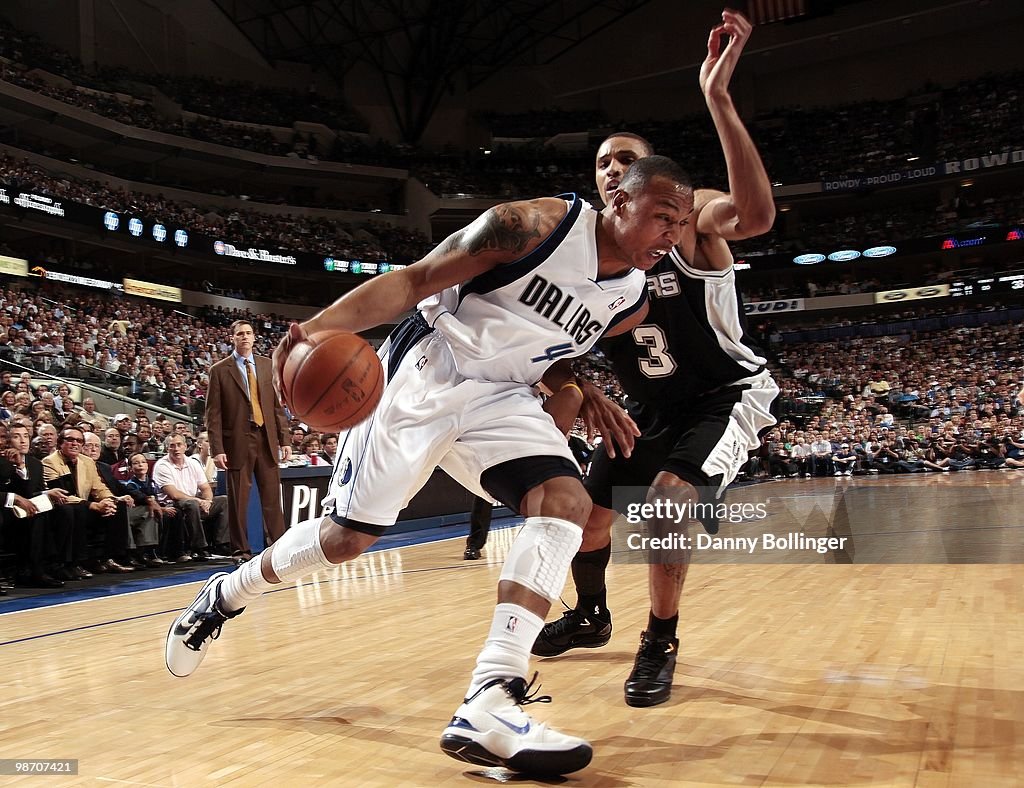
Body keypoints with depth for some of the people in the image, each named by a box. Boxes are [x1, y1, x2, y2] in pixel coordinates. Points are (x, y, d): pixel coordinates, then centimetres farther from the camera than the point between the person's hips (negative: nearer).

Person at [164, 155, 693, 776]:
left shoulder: (632, 301, 2)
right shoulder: (538, 224, -18)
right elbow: (414, 280, -20)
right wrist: (322, 326, -32)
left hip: (501, 398, 5)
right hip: (421, 377, -5)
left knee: (566, 502, -21)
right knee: (345, 538, 1)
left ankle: (489, 706, -25)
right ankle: (226, 595, 32)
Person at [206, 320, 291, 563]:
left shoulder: (267, 365, 10)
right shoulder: (220, 370, 1)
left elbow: (278, 405, 11)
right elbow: (213, 413, -2)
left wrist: (284, 439, 5)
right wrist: (217, 449, -9)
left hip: (266, 438, 2)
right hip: (237, 442, -2)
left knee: (272, 497, 4)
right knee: (238, 500, 4)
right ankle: (241, 550, 14)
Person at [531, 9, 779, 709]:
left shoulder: (690, 220, -19)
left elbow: (757, 216, -43)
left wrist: (718, 96, -50)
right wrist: (582, 391, -27)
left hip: (728, 395, -5)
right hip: (650, 408, 6)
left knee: (668, 499, -26)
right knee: (588, 518, 6)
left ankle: (661, 643, -1)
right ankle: (591, 617, 37)